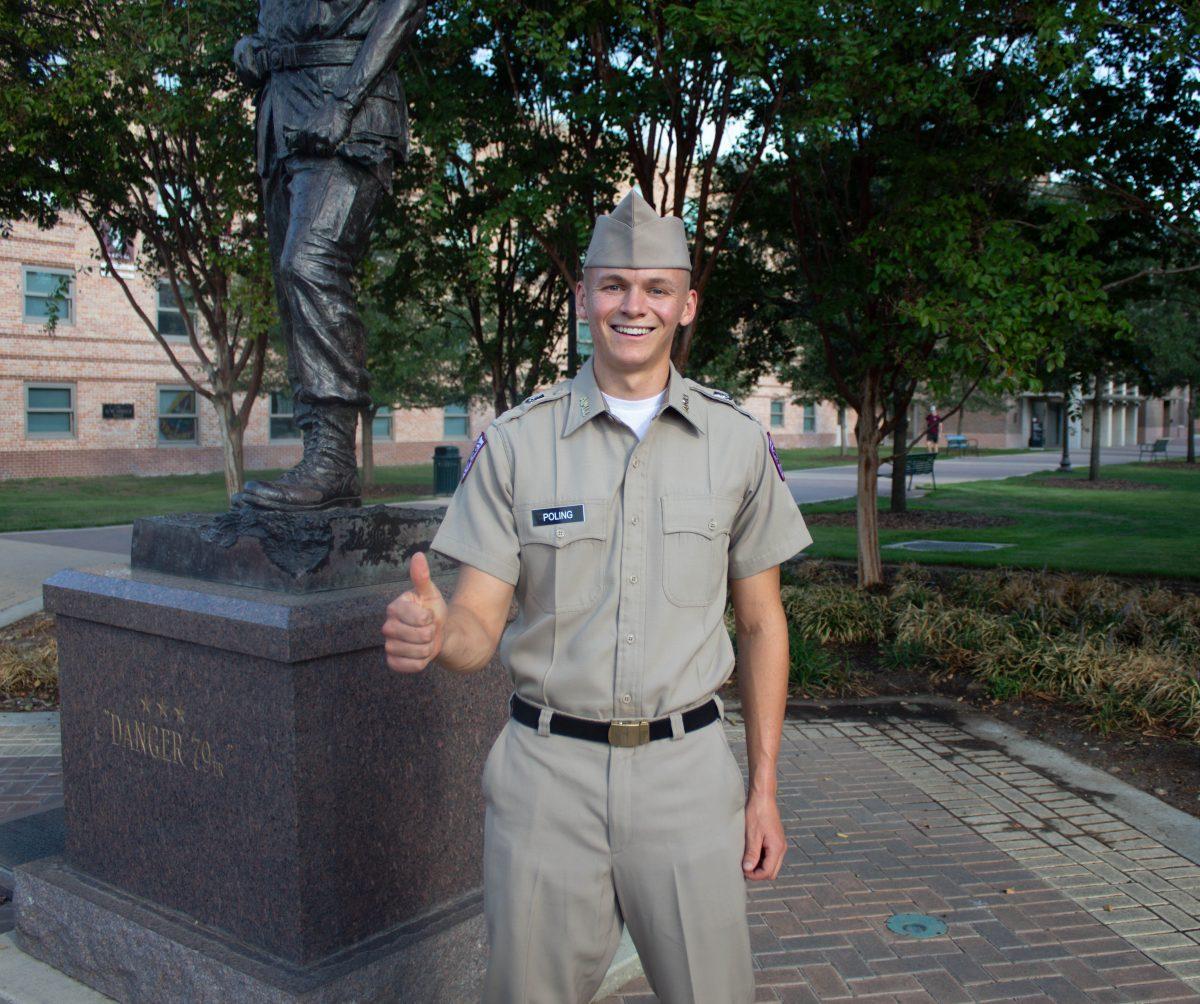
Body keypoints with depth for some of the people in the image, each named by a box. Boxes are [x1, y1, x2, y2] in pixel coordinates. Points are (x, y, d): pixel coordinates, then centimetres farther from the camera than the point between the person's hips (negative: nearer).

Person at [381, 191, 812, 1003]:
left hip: (686, 766, 1)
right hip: (548, 766, 0)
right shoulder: (515, 443, -1)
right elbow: (480, 627, -4)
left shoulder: (738, 443, 2)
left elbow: (762, 622, 7)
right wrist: (433, 635, -28)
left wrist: (765, 789, 4)